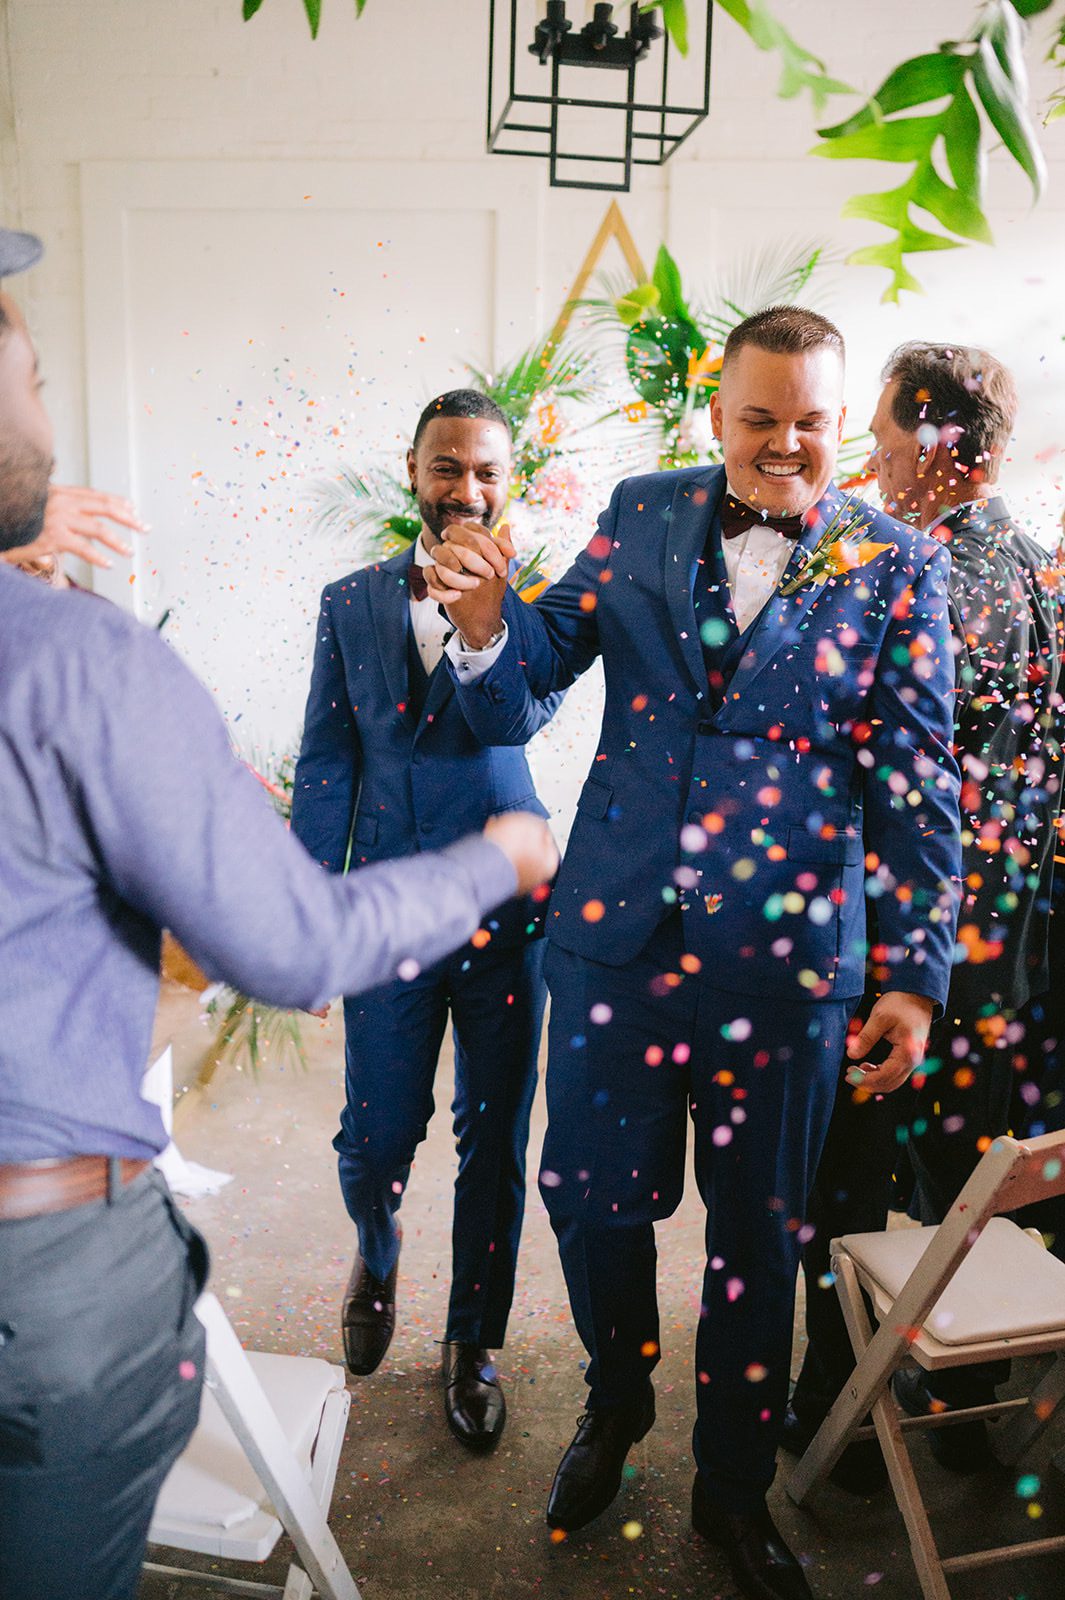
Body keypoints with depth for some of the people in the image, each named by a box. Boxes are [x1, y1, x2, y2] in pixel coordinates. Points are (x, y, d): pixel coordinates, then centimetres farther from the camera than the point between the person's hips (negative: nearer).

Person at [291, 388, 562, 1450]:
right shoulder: (352, 603, 5)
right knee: (375, 1138, 9)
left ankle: (472, 1342, 33)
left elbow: (523, 709, -20)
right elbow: (325, 767, 5)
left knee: (494, 1142, 10)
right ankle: (377, 1259, 46)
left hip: (508, 911, -1)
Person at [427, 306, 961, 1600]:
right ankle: (617, 1400, 47)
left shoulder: (895, 564, 0)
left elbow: (916, 784, -1)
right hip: (616, 929, 2)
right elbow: (534, 672, 6)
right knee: (590, 1195, 13)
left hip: (784, 950, -1)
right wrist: (486, 620, -17)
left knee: (758, 1228, 14)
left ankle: (733, 1489, 40)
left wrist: (916, 973, -5)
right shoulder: (643, 514, 5)